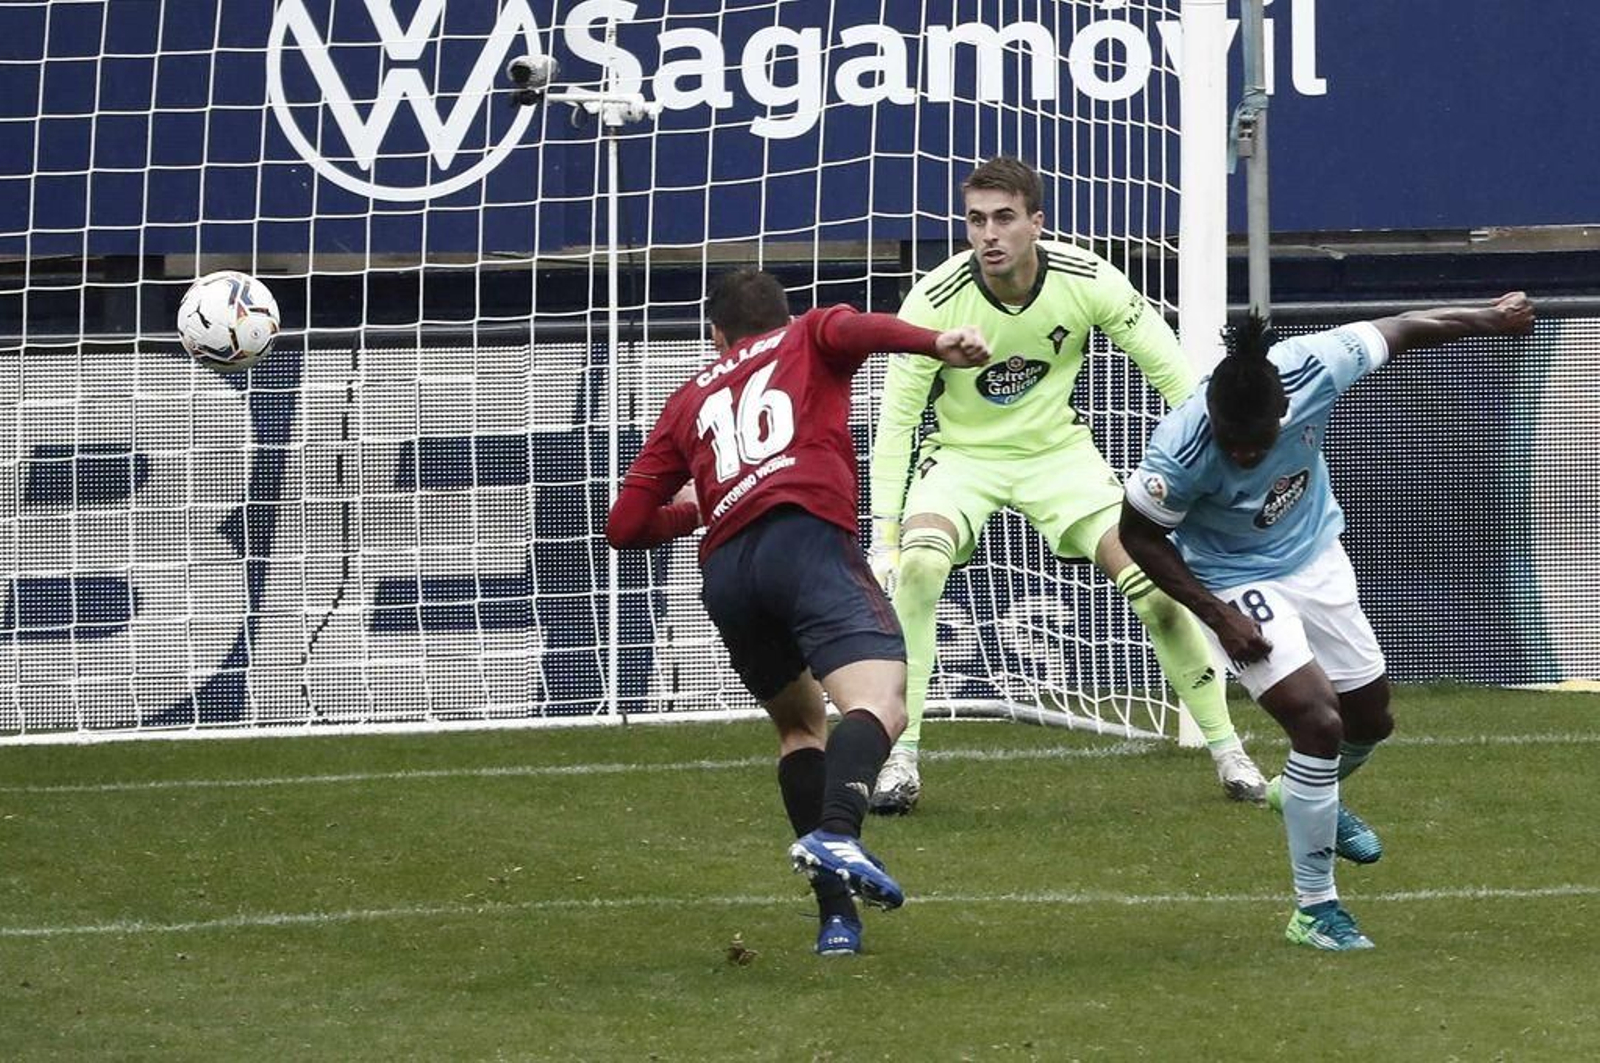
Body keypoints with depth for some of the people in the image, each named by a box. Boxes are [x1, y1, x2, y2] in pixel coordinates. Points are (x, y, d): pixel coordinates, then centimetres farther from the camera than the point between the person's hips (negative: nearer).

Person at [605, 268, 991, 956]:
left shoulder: (690, 400, 33)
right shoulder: (806, 341, 25)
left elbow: (626, 525, 29)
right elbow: (849, 329, -1)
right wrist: (935, 344, -13)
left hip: (724, 570, 5)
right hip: (806, 535, -5)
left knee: (800, 722, 23)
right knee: (880, 701, -19)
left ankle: (836, 915, 10)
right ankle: (837, 833, -50)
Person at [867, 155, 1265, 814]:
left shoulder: (1088, 281, -20)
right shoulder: (934, 301, -24)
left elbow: (1171, 372, -8)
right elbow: (895, 419, -17)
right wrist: (884, 530, -23)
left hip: (1057, 451, 1)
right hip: (963, 456, -1)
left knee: (1151, 579, -12)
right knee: (917, 565, -30)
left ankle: (1227, 749, 6)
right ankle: (899, 758, -21)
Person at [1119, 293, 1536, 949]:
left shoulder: (1313, 371, -29)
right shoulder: (1182, 451, -36)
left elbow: (1400, 331, -10)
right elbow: (1139, 535, -18)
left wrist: (1492, 320, 6)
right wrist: (1218, 617, -21)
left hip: (1317, 559, 5)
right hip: (1238, 584, -5)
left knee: (1370, 721, 17)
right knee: (1319, 722, -19)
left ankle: (1311, 795, 52)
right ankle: (1314, 909, -6)